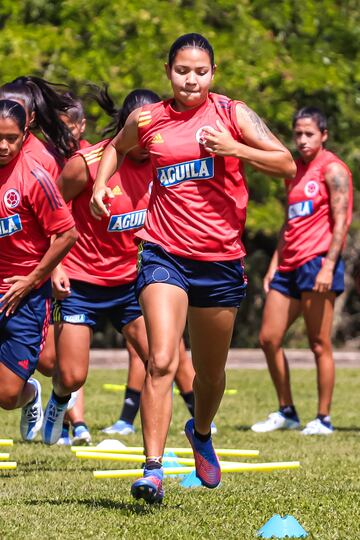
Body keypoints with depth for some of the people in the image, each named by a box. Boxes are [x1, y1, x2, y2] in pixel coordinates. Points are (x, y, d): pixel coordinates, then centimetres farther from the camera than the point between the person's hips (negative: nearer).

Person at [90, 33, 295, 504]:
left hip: (221, 260, 1)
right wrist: (101, 184, 10)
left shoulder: (232, 114, 0)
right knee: (161, 361, -19)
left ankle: (201, 433, 47)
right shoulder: (146, 120, 5)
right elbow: (118, 148, 28)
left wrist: (234, 148, -17)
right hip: (164, 255, -1)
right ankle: (153, 470, -21)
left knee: (210, 372, 15)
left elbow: (287, 166, -5)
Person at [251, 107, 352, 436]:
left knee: (319, 343, -5)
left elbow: (341, 221, -12)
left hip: (317, 261, -8)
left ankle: (324, 419, 1)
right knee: (269, 338, 6)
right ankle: (286, 412, 16)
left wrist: (328, 266, -20)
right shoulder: (295, 171, 19)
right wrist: (275, 264, 18)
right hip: (290, 263, 8)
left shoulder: (332, 169, -5)